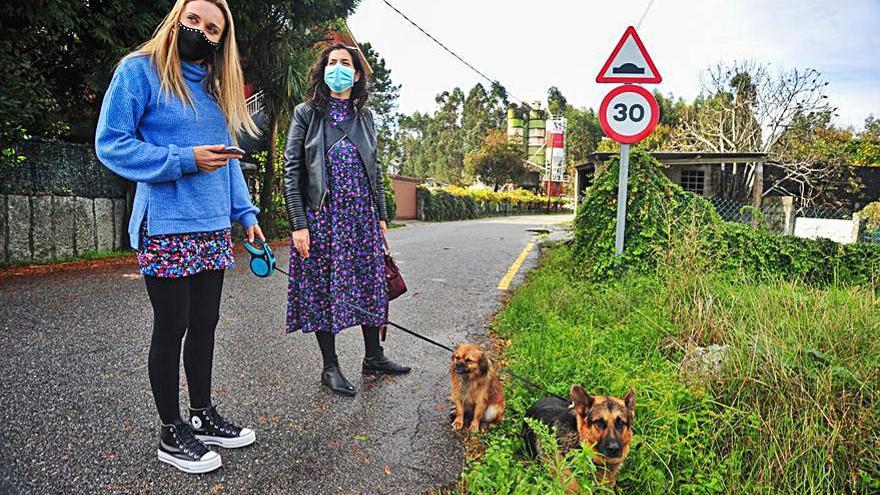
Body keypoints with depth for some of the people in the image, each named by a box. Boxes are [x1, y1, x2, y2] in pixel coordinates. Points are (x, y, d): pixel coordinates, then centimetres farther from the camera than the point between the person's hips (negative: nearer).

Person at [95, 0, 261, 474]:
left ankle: (202, 415, 27)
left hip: (212, 228, 6)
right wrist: (185, 159, -17)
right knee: (172, 327, 1)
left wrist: (246, 213, 9)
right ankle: (171, 433, 18)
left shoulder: (217, 86, 16)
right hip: (165, 227, -6)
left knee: (204, 323, 11)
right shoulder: (139, 70, -2)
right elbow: (110, 143, -7)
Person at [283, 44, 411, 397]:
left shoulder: (364, 116, 12)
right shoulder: (306, 114, 0)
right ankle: (330, 367, 16)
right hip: (322, 215, -4)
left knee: (370, 284, 7)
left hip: (363, 215, 4)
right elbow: (292, 170, -5)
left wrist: (381, 216, 11)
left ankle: (373, 357, 23)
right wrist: (298, 224, -13)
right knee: (324, 287, 3)